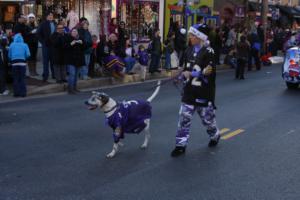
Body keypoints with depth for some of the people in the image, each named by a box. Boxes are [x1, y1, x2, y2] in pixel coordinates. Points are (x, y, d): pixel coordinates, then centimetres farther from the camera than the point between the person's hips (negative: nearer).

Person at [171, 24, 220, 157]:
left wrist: (192, 74, -23)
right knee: (184, 117, 1)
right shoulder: (189, 50, 6)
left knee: (207, 116, 13)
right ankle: (181, 145, 8)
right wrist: (184, 74, -4)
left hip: (204, 92, -5)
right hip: (189, 91, 5)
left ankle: (215, 135, 41)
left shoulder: (208, 52, -14)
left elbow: (210, 73, -20)